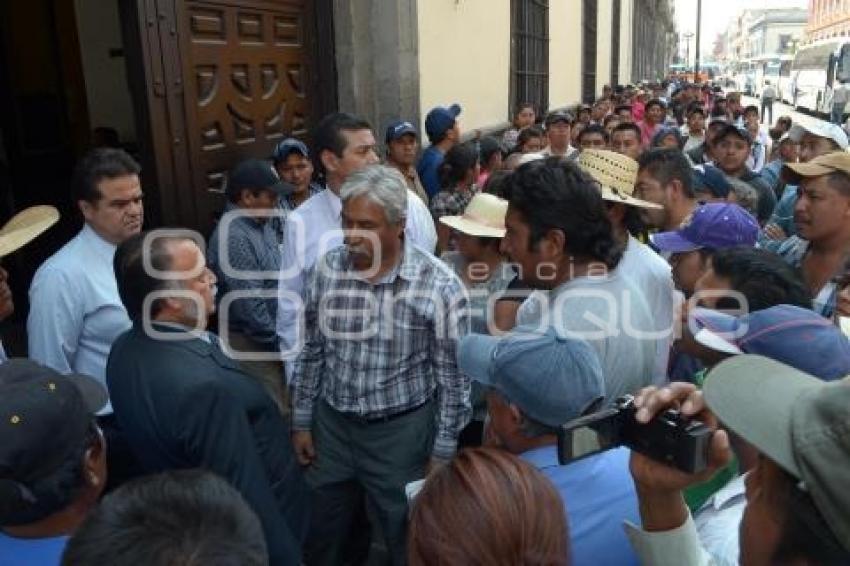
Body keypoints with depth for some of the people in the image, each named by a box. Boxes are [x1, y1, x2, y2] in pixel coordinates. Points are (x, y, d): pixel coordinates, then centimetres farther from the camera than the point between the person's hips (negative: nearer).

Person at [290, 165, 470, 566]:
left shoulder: (439, 285, -18)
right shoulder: (325, 270, -6)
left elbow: (453, 376, -11)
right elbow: (311, 352, 5)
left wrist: (443, 451, -8)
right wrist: (301, 421, 8)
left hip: (401, 432, -3)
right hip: (330, 425, 4)